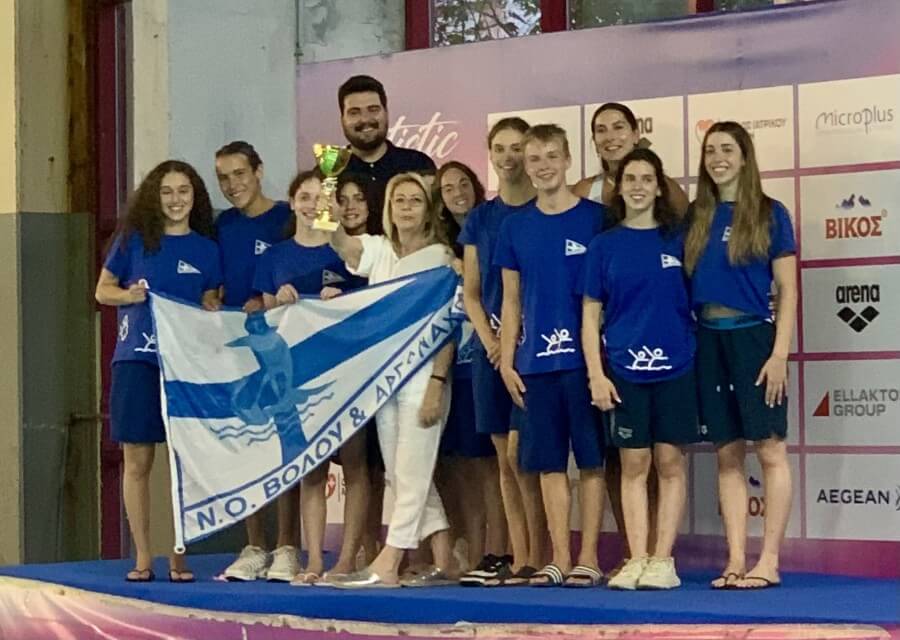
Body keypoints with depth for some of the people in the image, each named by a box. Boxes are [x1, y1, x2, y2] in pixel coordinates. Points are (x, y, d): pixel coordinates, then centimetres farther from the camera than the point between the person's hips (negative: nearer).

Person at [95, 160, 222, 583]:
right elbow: (103, 290, 10)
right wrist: (130, 295, -10)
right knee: (138, 460, 1)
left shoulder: (205, 249, 9)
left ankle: (179, 557, 8)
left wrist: (211, 310, -6)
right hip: (137, 358, -1)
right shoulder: (133, 239, 5)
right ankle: (142, 557, 8)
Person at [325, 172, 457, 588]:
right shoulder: (378, 251, 11)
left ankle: (386, 567, -10)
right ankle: (443, 564, 13)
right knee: (402, 477, 7)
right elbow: (340, 242, -11)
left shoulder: (440, 257, -1)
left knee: (410, 475, -7)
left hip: (423, 376, -6)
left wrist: (436, 383, -15)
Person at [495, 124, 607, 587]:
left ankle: (588, 558, 5)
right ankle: (559, 558, 10)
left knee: (591, 460, 0)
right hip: (536, 360, 3)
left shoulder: (596, 219, -1)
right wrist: (506, 361, 6)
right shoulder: (516, 227, 10)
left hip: (585, 357, -3)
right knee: (549, 463, 5)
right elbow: (511, 301, 13)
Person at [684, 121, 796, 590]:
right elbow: (684, 284, 11)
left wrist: (780, 354, -12)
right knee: (727, 454, 6)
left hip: (753, 337, -4)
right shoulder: (695, 217, 9)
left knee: (770, 450, -4)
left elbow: (787, 290, -3)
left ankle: (769, 562, -1)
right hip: (708, 340, 4)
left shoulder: (769, 214, -1)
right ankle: (736, 562, 8)